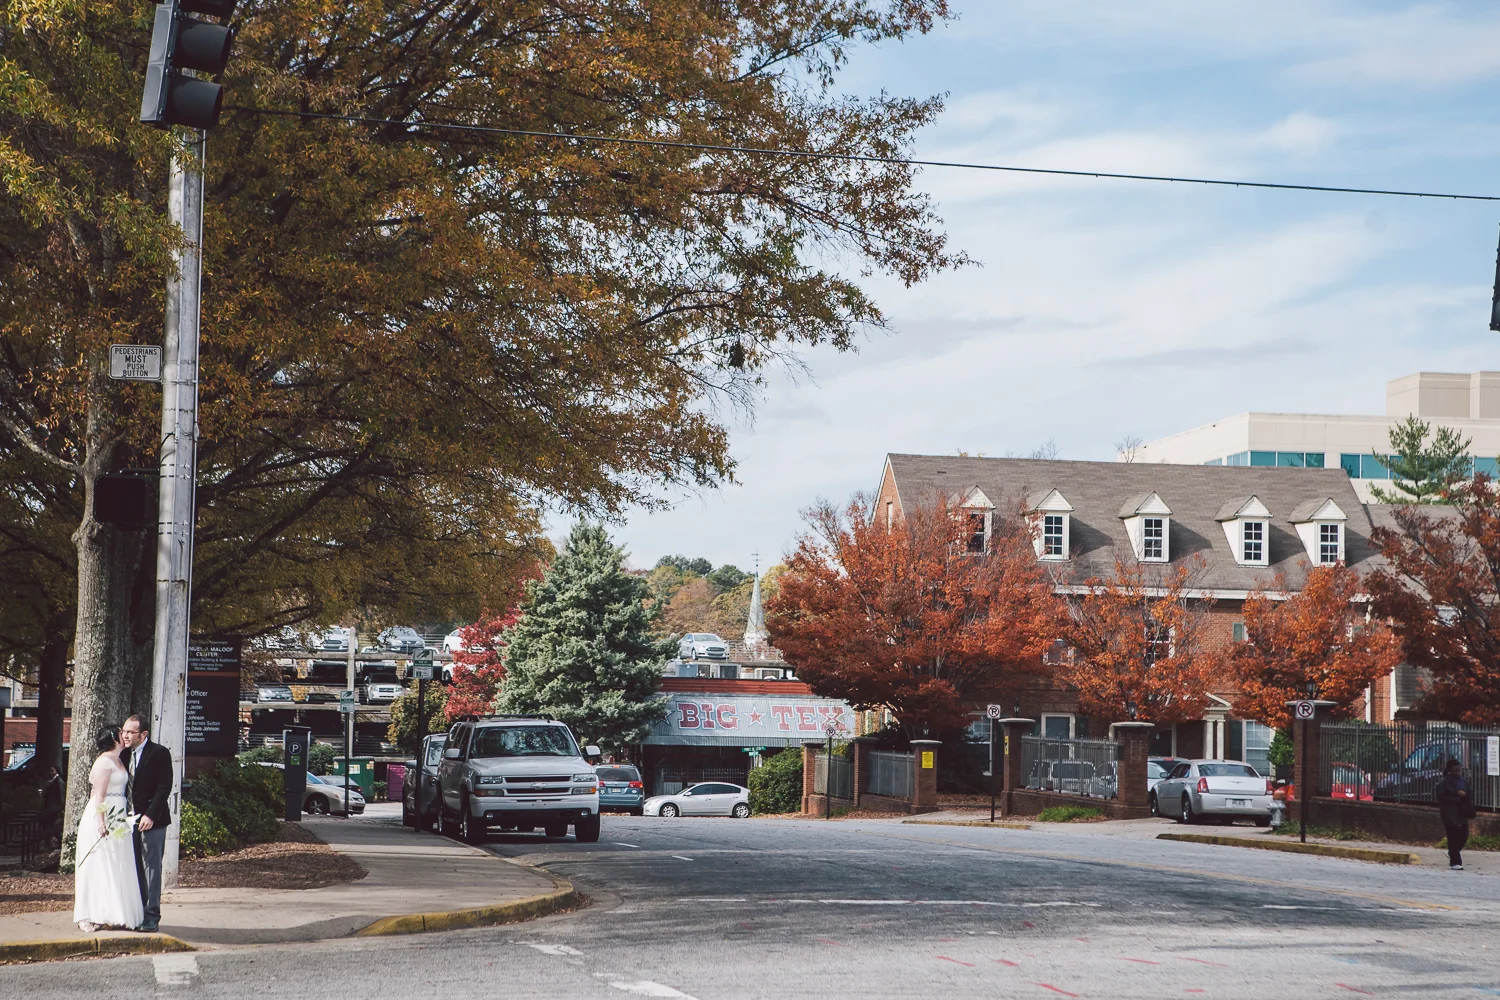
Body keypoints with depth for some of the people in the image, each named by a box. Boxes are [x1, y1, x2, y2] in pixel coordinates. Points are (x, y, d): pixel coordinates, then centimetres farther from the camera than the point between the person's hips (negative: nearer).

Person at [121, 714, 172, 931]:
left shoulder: (159, 753, -9)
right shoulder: (126, 754, 12)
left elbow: (164, 787, -13)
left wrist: (150, 815, -19)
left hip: (152, 820, -7)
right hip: (131, 819, 7)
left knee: (151, 867, -5)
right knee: (136, 868, 9)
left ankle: (152, 915, -3)